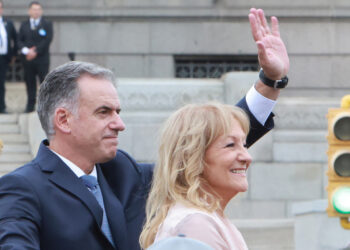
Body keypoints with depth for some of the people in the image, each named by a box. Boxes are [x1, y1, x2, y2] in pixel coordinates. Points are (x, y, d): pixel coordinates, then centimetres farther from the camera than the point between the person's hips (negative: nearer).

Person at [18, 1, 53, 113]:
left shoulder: (47, 24, 4)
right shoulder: (24, 25, 13)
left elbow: (47, 40, -6)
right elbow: (20, 41, 7)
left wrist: (35, 51, -12)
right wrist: (26, 50, -13)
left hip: (42, 58, -3)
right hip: (27, 58, 3)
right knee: (29, 82, 4)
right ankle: (30, 105, 7)